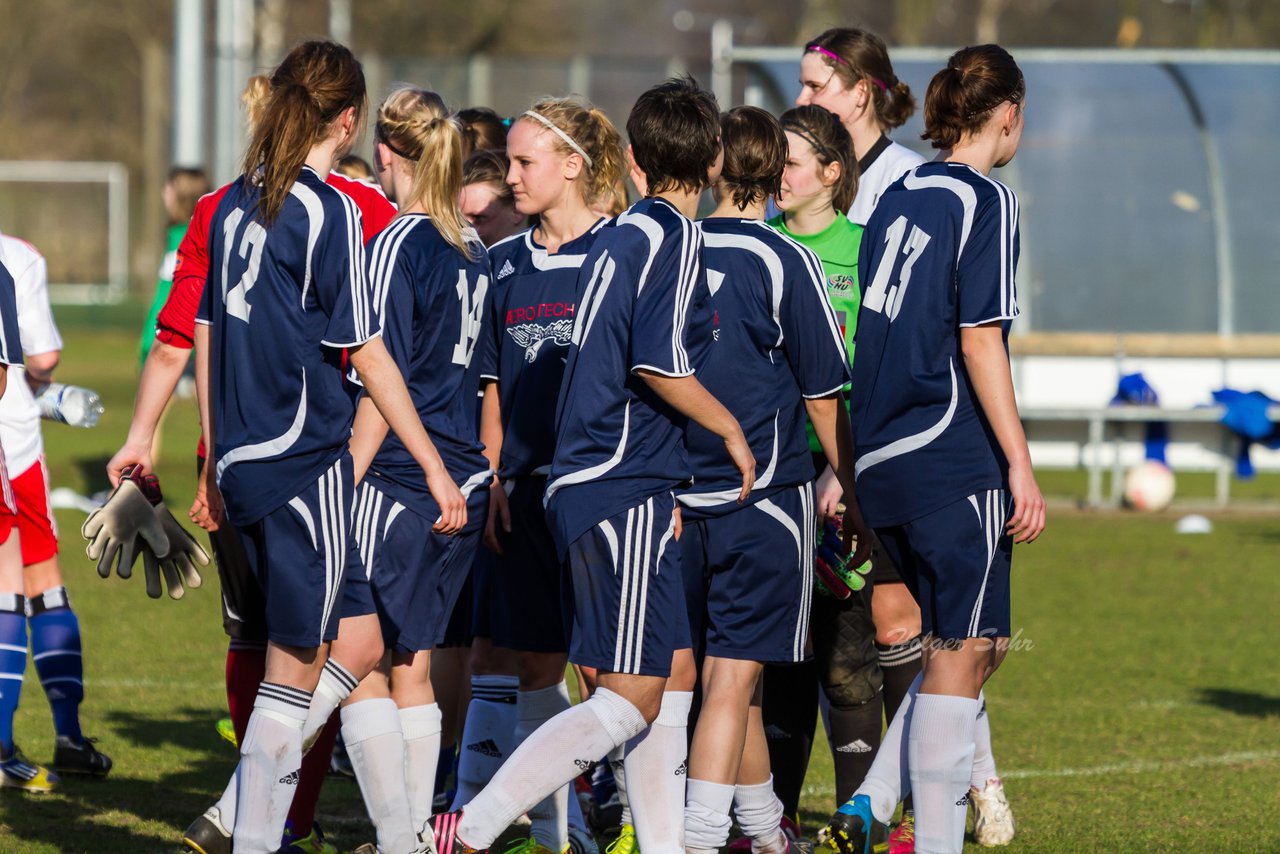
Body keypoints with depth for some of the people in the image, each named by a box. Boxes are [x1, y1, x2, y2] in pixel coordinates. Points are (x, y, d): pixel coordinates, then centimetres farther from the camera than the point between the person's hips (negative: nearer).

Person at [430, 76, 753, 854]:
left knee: (674, 675, 13)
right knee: (630, 698, -9)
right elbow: (659, 365, -19)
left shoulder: (620, 235, 15)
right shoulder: (675, 237, -10)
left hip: (590, 483, 9)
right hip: (625, 491, -9)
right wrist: (732, 430, -5)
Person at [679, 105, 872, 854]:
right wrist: (856, 500, 6)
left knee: (732, 671, 17)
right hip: (765, 496, -5)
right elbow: (824, 399, -5)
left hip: (683, 501, 5)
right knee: (733, 675, -6)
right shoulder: (784, 262, -8)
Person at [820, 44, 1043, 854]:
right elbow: (979, 339, -14)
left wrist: (856, 461, 21)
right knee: (963, 651, -2)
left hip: (884, 455, 8)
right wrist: (1020, 464, -13)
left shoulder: (898, 197, 14)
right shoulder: (986, 201, -8)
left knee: (978, 644, 15)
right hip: (954, 456, -8)